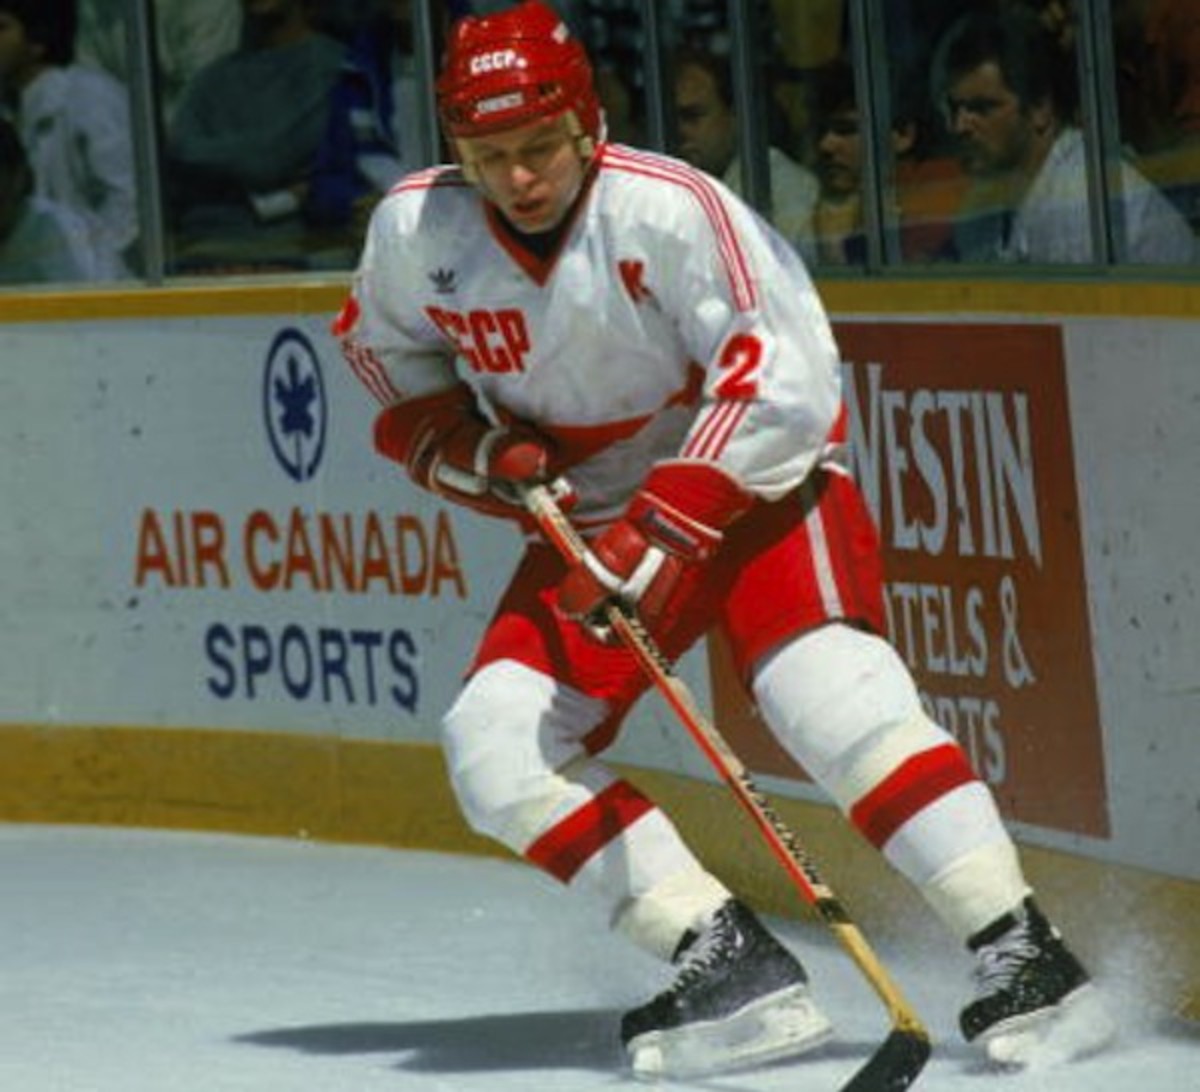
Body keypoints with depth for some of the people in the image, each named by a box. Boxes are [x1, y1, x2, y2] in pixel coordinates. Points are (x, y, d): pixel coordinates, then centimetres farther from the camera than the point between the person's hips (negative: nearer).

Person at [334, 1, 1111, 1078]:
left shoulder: (670, 209, -25)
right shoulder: (415, 232, -9)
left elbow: (787, 373, -27)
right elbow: (385, 354, 12)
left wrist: (668, 528, -32)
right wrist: (470, 448, -7)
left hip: (760, 487, -6)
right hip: (591, 520, 6)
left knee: (829, 693, -29)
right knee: (496, 745, -12)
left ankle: (1028, 960, -26)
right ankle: (737, 971, -16)